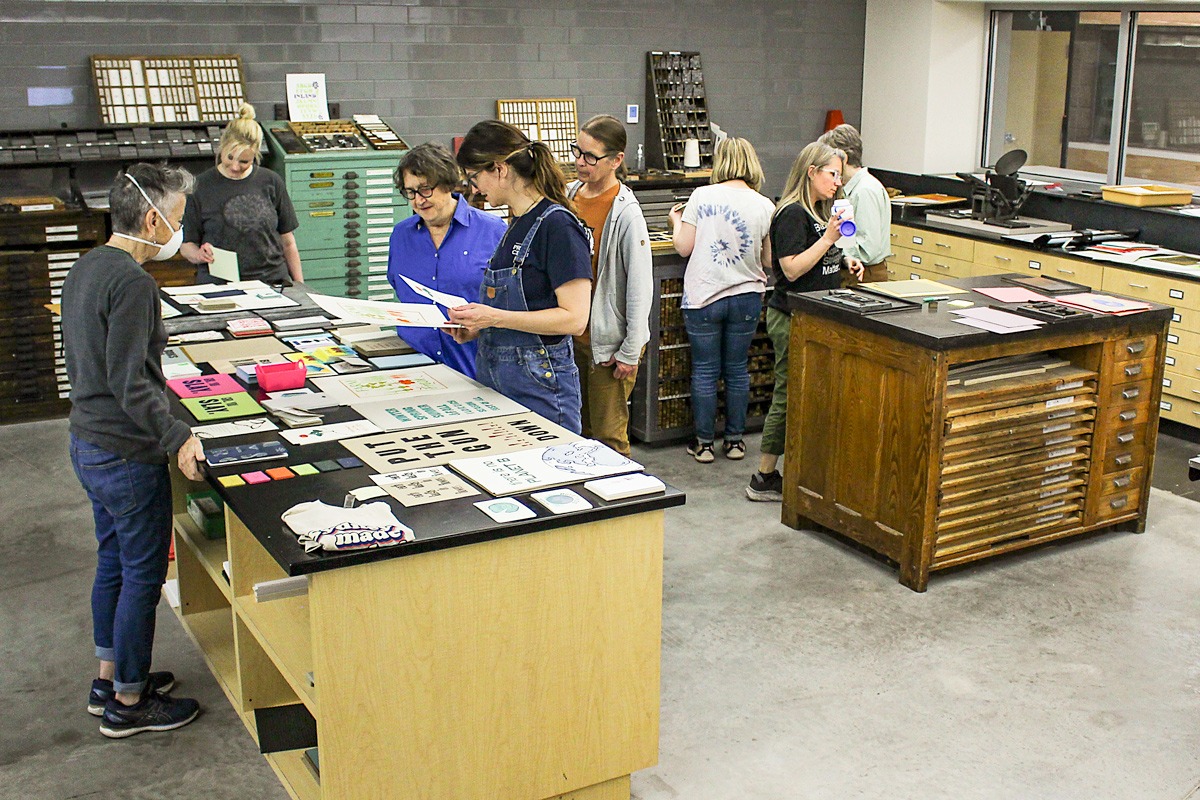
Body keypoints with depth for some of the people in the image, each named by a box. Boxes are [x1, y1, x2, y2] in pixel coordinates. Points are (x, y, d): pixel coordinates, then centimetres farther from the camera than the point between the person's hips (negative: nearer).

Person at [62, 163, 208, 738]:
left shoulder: (85, 269, 8)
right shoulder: (132, 282, -22)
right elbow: (128, 383, -25)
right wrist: (177, 438, -23)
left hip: (86, 442, 10)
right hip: (126, 453, -10)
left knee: (113, 562, 21)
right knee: (143, 574, 3)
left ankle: (109, 679, 35)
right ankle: (128, 702, 16)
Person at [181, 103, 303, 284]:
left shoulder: (271, 182, 10)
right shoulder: (201, 186, 5)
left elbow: (288, 243, 15)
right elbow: (186, 245, 10)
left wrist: (300, 287, 10)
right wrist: (199, 254, -12)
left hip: (271, 282, 2)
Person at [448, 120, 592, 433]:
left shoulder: (557, 225, -14)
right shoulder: (518, 224, 13)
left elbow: (574, 318, -19)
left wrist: (495, 317, -21)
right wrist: (476, 328, 5)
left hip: (539, 386, -8)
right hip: (495, 378, 8)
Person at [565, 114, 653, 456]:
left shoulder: (626, 213, -15)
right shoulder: (569, 196, 5)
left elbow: (640, 287, -14)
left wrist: (631, 352, -13)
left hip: (609, 339, -6)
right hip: (570, 335, 6)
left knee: (608, 435, 2)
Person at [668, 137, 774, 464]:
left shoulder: (702, 196, -8)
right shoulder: (764, 206, -2)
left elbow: (684, 247, -5)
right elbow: (769, 260, 3)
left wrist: (676, 221, 14)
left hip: (703, 297, -2)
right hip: (747, 297, 2)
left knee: (704, 371, 7)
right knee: (737, 369, 13)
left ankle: (704, 442, 14)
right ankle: (735, 439, 21)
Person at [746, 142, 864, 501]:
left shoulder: (819, 212, 15)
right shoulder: (792, 214, -16)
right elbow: (792, 269, -22)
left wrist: (845, 261, 10)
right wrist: (830, 238, -23)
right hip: (792, 319, -10)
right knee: (789, 394, -4)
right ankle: (764, 480, 5)